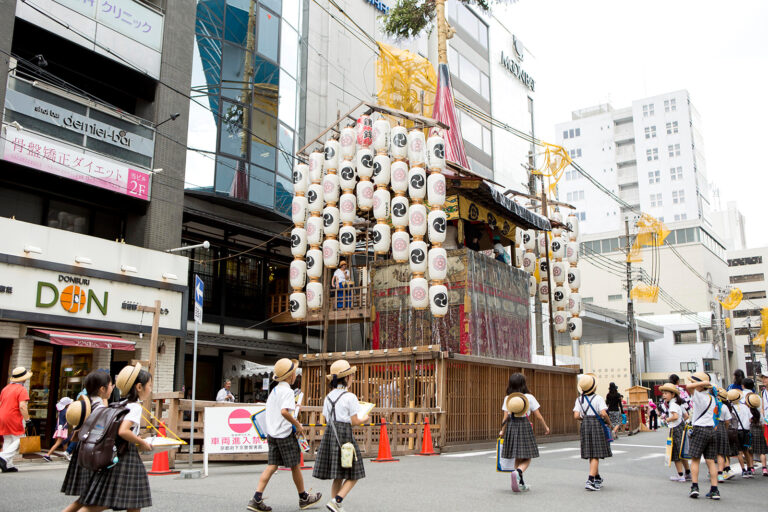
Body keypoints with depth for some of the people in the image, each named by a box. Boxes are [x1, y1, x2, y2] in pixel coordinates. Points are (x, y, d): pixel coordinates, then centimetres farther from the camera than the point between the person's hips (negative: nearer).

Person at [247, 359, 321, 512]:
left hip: (272, 433, 8)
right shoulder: (287, 391, -15)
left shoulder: (274, 389, 12)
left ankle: (256, 499, -2)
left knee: (272, 465, 6)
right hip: (285, 434, -8)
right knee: (295, 465, 6)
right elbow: (284, 411, -29)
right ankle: (304, 498, 20)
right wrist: (297, 424, -18)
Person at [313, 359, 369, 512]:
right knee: (353, 476, 4)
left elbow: (327, 419, 13)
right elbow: (354, 422, -9)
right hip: (344, 435, -7)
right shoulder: (350, 397, -9)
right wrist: (364, 418, 10)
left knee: (338, 477, 14)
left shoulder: (328, 396, 10)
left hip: (330, 433, 7)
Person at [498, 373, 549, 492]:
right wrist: (546, 427, 15)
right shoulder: (529, 397, -2)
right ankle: (517, 472, -27)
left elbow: (506, 417, -1)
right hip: (525, 427, -3)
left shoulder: (507, 398, 3)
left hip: (511, 428, 3)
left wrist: (502, 431, 11)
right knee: (527, 459, 2)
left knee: (518, 458, 14)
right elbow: (538, 416, 0)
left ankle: (521, 484, 14)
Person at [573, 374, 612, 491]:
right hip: (596, 425, -5)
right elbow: (603, 413, -20)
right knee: (596, 455, -3)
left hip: (584, 426, 5)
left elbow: (576, 416, -5)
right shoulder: (598, 398, -9)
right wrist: (609, 423, -3)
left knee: (591, 454, 15)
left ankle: (598, 478, 30)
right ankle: (590, 480, -12)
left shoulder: (579, 399, 4)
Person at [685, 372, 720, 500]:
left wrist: (703, 383, -13)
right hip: (711, 429, 6)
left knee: (695, 460, 2)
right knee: (710, 461, 6)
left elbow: (688, 387, -26)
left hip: (699, 430, -6)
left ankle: (694, 487, -2)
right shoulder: (712, 398, 12)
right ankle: (714, 490, 3)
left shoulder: (698, 395, -10)